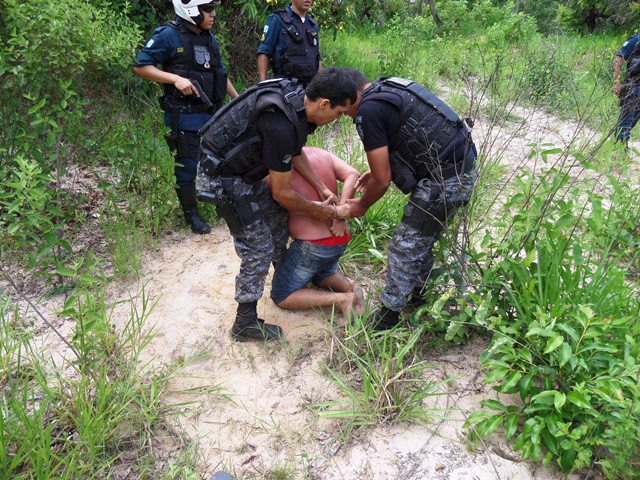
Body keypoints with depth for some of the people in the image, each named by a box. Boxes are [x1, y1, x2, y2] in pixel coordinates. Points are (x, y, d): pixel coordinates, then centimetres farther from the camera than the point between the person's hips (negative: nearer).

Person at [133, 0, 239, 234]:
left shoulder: (209, 38, 11)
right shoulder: (168, 35, -10)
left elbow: (220, 73, 20)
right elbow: (140, 67, -12)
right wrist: (176, 79, -22)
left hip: (211, 113, 7)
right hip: (185, 116, -7)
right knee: (187, 165, 3)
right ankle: (191, 214, 17)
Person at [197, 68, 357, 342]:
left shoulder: (296, 96, -6)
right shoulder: (281, 127, -33)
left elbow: (295, 152, 11)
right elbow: (282, 194, -21)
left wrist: (322, 189, 7)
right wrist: (317, 210, -5)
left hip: (241, 169, 9)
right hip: (221, 178, -9)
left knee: (276, 216, 19)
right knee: (258, 250, -2)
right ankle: (245, 324, 13)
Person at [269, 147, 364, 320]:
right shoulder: (323, 153, 3)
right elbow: (353, 175, -9)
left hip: (312, 246, -7)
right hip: (341, 241, 7)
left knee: (280, 297, 11)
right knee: (321, 274, 37)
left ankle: (341, 299, -4)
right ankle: (350, 288, 6)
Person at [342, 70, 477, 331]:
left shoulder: (368, 111, -13)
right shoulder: (389, 88, 15)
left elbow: (382, 180, -11)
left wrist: (362, 205, 7)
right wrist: (378, 170, 24)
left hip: (446, 180, -10)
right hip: (464, 166, 10)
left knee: (405, 246, 2)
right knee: (424, 236, 24)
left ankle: (388, 317, 15)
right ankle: (418, 291, 42)